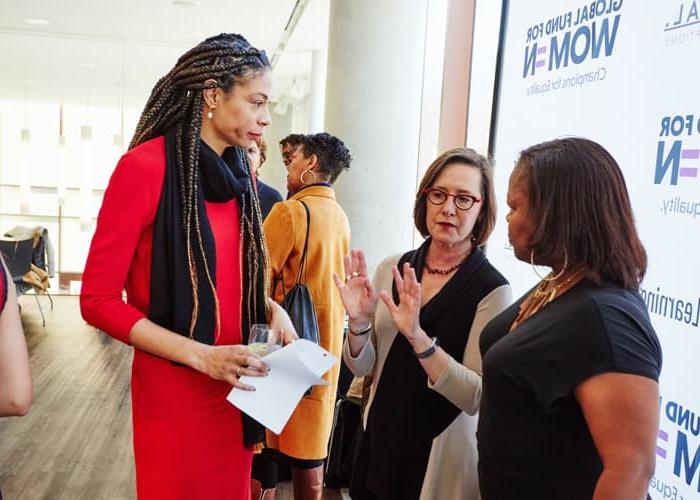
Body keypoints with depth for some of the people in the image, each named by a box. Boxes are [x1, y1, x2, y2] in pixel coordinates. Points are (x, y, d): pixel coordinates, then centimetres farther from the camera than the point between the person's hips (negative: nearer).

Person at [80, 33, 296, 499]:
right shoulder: (145, 166, -16)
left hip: (236, 386, 6)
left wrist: (272, 309, -4)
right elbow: (98, 300, -15)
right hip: (173, 387, -6)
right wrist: (200, 356, -21)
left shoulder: (241, 174, 4)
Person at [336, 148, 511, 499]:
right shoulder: (392, 269, -3)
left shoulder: (491, 289, -15)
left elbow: (476, 398, -19)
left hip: (442, 460, -4)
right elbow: (362, 368, 2)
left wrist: (417, 335, -30)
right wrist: (359, 322, -17)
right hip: (379, 444, 4)